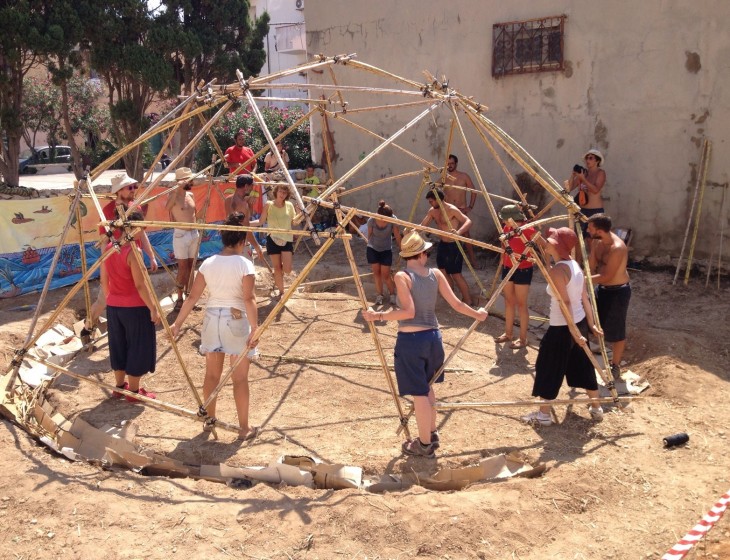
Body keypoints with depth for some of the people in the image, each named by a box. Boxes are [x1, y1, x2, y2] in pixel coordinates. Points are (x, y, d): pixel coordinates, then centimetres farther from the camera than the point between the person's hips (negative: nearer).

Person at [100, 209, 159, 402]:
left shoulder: (108, 248, 3)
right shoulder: (133, 252, -19)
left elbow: (104, 281, 10)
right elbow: (140, 285, -19)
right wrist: (153, 308, -13)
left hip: (113, 306, 7)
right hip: (135, 307, -7)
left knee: (119, 346, 19)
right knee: (137, 347, 6)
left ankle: (119, 386, 30)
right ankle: (134, 391, 14)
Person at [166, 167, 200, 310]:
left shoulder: (191, 195, 10)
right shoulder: (174, 195, -12)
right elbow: (167, 207, -30)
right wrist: (177, 188, -31)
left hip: (193, 233, 7)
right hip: (181, 234, -7)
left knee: (190, 265, 12)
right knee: (182, 267, -5)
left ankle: (188, 293, 22)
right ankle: (180, 298, 1)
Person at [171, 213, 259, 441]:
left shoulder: (208, 263, 1)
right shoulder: (244, 264, -12)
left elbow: (192, 297, 1)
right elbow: (248, 299, -21)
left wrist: (178, 323, 7)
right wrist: (255, 328, -24)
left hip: (212, 319, 4)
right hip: (236, 321, -4)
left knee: (212, 374, 17)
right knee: (240, 378, 4)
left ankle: (209, 420, 30)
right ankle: (244, 428, 12)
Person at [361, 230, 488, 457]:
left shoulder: (402, 276, -11)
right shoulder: (435, 274, 3)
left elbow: (409, 312, -20)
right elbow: (456, 304, 5)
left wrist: (378, 316, -15)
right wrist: (477, 314, 21)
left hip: (411, 340, -6)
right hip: (433, 336, 6)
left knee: (419, 393, 4)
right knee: (427, 388, 23)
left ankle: (424, 444, 16)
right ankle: (432, 435, 35)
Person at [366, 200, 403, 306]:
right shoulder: (371, 221, -22)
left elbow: (398, 237, -13)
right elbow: (369, 235, -3)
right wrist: (370, 244, 11)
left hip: (386, 250, -1)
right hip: (372, 249, 1)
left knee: (385, 274, -2)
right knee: (376, 273, 4)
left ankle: (393, 294, 18)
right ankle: (379, 295, 18)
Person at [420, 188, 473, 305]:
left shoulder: (452, 210, -20)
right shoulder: (432, 211, 2)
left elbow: (468, 221, -27)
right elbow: (422, 225, 3)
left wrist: (459, 232, -46)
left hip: (454, 245, -8)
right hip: (443, 244, 8)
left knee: (455, 274, -6)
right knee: (443, 271, 15)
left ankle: (468, 301, 5)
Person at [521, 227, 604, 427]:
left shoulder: (557, 270, -22)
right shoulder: (575, 265, 5)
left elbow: (565, 303, -25)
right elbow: (584, 298, 8)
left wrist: (573, 331, -25)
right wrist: (591, 323, 12)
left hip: (562, 327, -9)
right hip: (580, 322, 9)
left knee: (549, 368, 6)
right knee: (583, 365, 20)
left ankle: (544, 414, 16)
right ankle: (597, 408, 31)